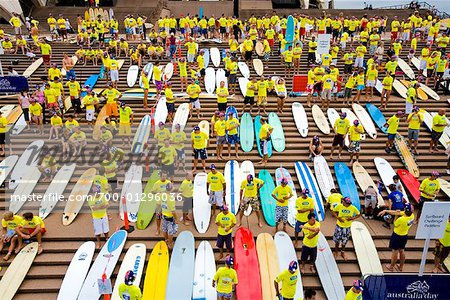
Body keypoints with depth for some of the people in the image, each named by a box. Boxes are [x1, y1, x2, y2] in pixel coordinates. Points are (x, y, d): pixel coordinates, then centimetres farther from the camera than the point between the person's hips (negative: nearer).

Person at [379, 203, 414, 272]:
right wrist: (386, 211, -10)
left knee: (395, 251, 12)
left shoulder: (401, 219, -36)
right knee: (402, 251, 22)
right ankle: (401, 267, 38)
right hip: (405, 236, 6)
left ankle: (391, 266, 31)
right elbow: (396, 212, -9)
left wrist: (396, 216, -4)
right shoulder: (412, 215, -14)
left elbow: (395, 224, -12)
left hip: (397, 236, -6)